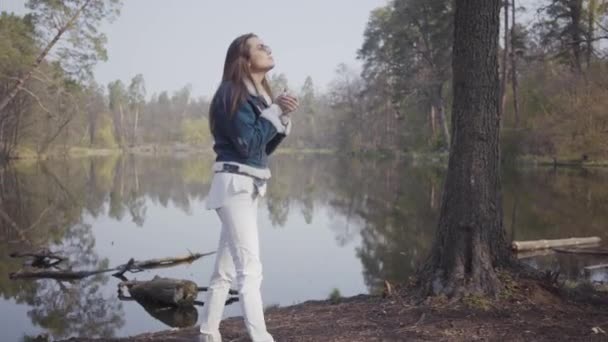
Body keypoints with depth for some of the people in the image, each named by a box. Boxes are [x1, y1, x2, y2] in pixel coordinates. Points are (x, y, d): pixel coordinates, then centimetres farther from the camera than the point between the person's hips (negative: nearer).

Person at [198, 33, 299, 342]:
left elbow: (266, 146, 16)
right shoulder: (233, 93, -11)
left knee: (227, 268, 14)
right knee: (250, 269, -13)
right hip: (235, 186, -9)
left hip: (250, 187, 9)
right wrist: (275, 112, -11)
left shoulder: (258, 94, 16)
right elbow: (248, 143, -19)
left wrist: (282, 117, 1)